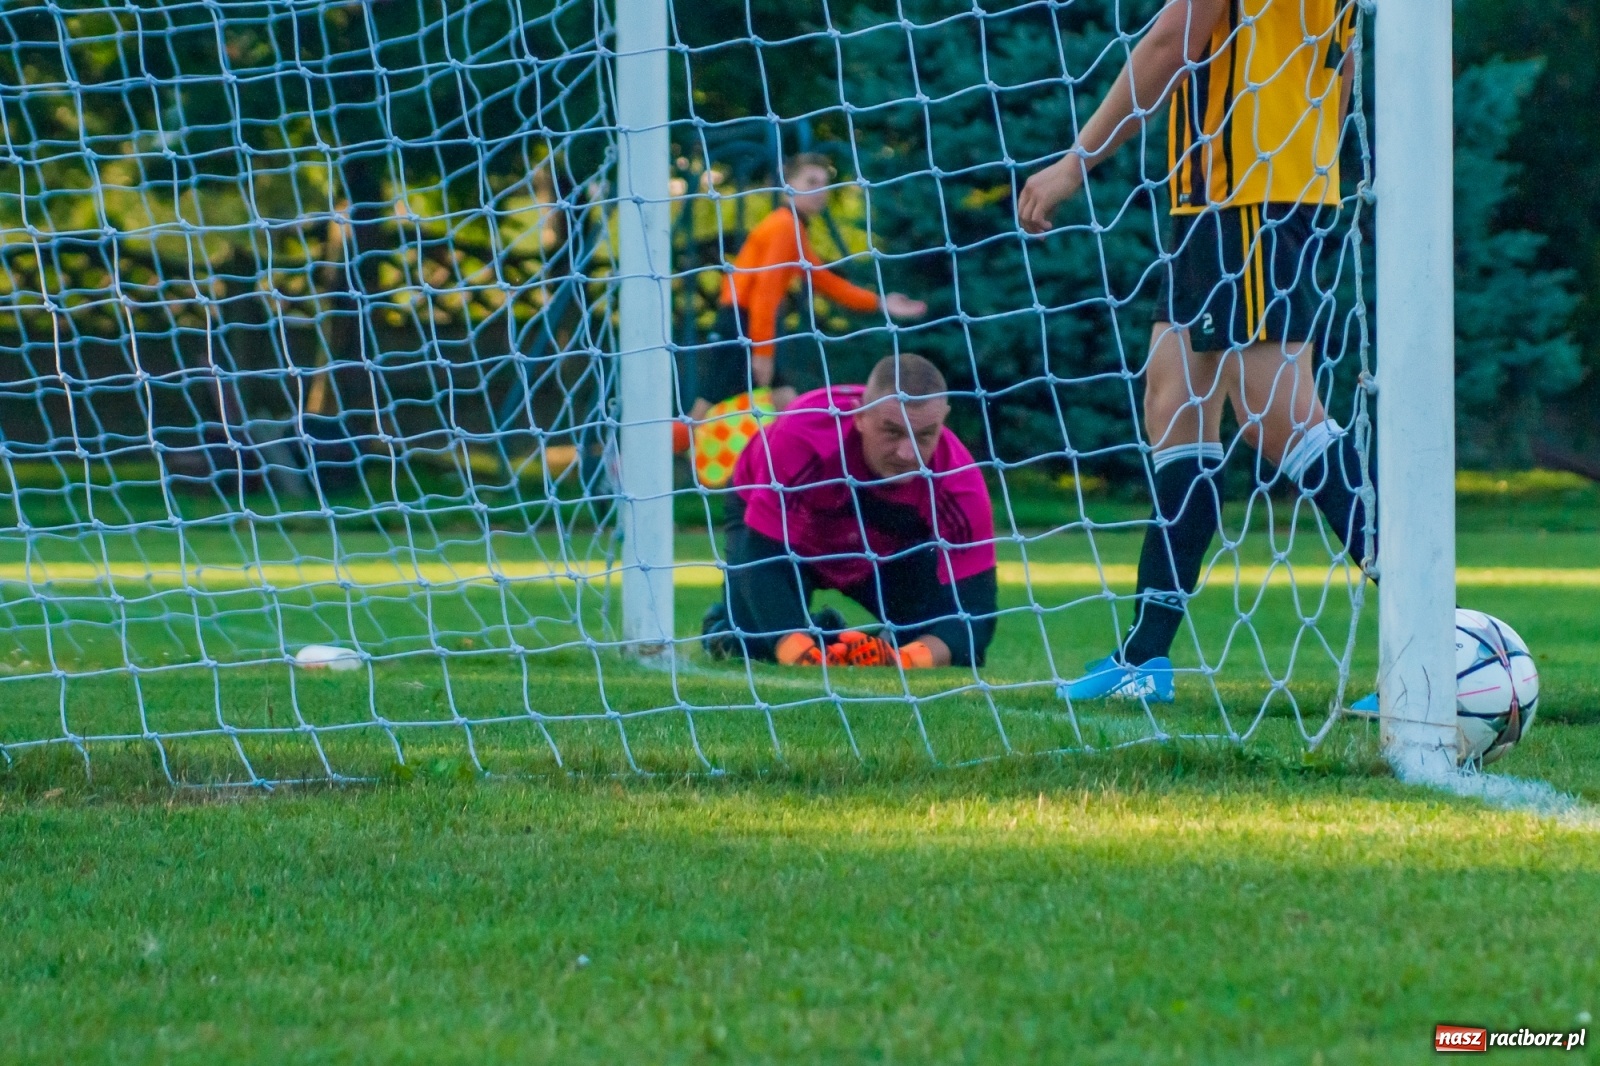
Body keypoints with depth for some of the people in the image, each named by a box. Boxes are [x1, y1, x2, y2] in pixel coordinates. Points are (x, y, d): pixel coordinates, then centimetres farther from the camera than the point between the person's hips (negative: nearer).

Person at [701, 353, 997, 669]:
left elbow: (974, 609, -35)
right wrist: (796, 648, -56)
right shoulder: (802, 436, -42)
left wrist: (906, 659, -57)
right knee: (755, 644, -24)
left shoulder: (959, 483, -36)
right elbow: (765, 555, -39)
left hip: (890, 551, 2)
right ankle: (721, 627, 15)